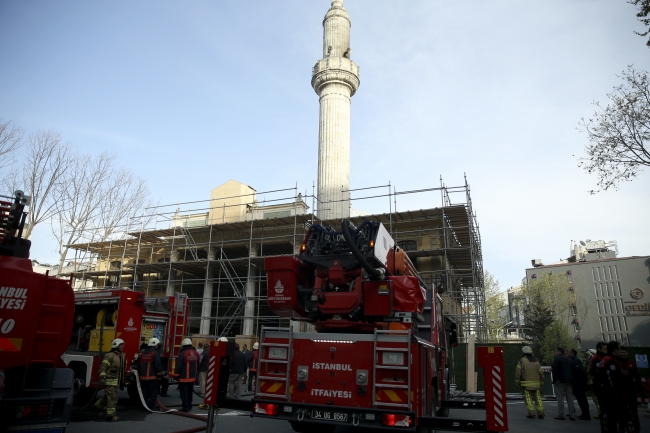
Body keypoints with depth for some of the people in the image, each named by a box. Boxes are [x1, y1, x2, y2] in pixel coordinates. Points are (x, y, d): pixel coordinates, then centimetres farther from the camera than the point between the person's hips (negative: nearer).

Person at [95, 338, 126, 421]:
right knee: (112, 398, -9)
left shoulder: (121, 356, 16)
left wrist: (122, 382, 25)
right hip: (110, 381, -9)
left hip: (116, 381, 9)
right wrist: (102, 378, -26)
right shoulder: (110, 355, -12)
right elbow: (103, 367, -18)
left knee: (108, 397, 20)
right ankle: (111, 414, -4)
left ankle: (98, 406, 39)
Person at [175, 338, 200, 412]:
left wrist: (176, 374, -7)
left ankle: (185, 408, -1)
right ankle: (189, 406, 27)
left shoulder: (182, 353, -16)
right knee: (189, 392, 18)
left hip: (184, 377, -7)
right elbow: (197, 365, 17)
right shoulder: (196, 353, 7)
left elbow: (178, 366, -17)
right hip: (192, 377, 7)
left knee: (184, 393, -1)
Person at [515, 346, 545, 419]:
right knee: (538, 398, 9)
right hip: (536, 383, 4)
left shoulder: (521, 360, -3)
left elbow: (518, 372, -10)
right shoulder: (536, 361, 9)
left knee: (528, 398, 1)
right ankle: (541, 413, 4)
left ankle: (531, 413, -6)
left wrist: (517, 382, -1)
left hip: (526, 383, -4)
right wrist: (541, 383, 18)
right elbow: (541, 373, 8)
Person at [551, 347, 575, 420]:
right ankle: (572, 415, 10)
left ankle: (561, 414, -5)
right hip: (569, 381, 7)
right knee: (570, 398, 10)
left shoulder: (557, 358, -4)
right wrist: (572, 380, 17)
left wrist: (555, 379, -14)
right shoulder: (569, 359, 18)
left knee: (560, 397, -4)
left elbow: (555, 369, -15)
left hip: (560, 381, -7)